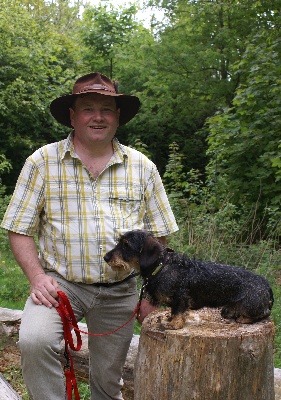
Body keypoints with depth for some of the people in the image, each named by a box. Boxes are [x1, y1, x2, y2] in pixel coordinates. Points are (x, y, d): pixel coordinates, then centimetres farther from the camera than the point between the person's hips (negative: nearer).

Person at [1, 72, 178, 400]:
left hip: (120, 291, 2)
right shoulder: (42, 162, -2)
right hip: (61, 283, -1)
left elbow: (156, 237, 7)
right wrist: (37, 277, -16)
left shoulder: (142, 167, 4)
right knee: (34, 341, -29)